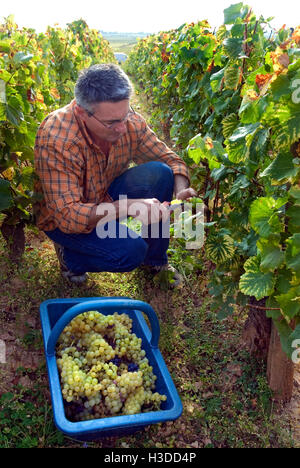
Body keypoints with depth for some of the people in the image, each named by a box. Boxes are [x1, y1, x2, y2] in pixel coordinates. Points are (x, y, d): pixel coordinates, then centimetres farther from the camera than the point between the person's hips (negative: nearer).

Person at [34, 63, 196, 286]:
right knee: (131, 251, -29)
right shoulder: (56, 141, -33)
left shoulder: (129, 119, -18)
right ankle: (71, 255, 3)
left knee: (159, 173, -21)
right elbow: (67, 214, -35)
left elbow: (170, 159, -8)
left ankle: (155, 260, -1)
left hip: (106, 194, 5)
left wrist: (181, 191, -30)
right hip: (62, 218, -5)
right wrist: (129, 206, -46)